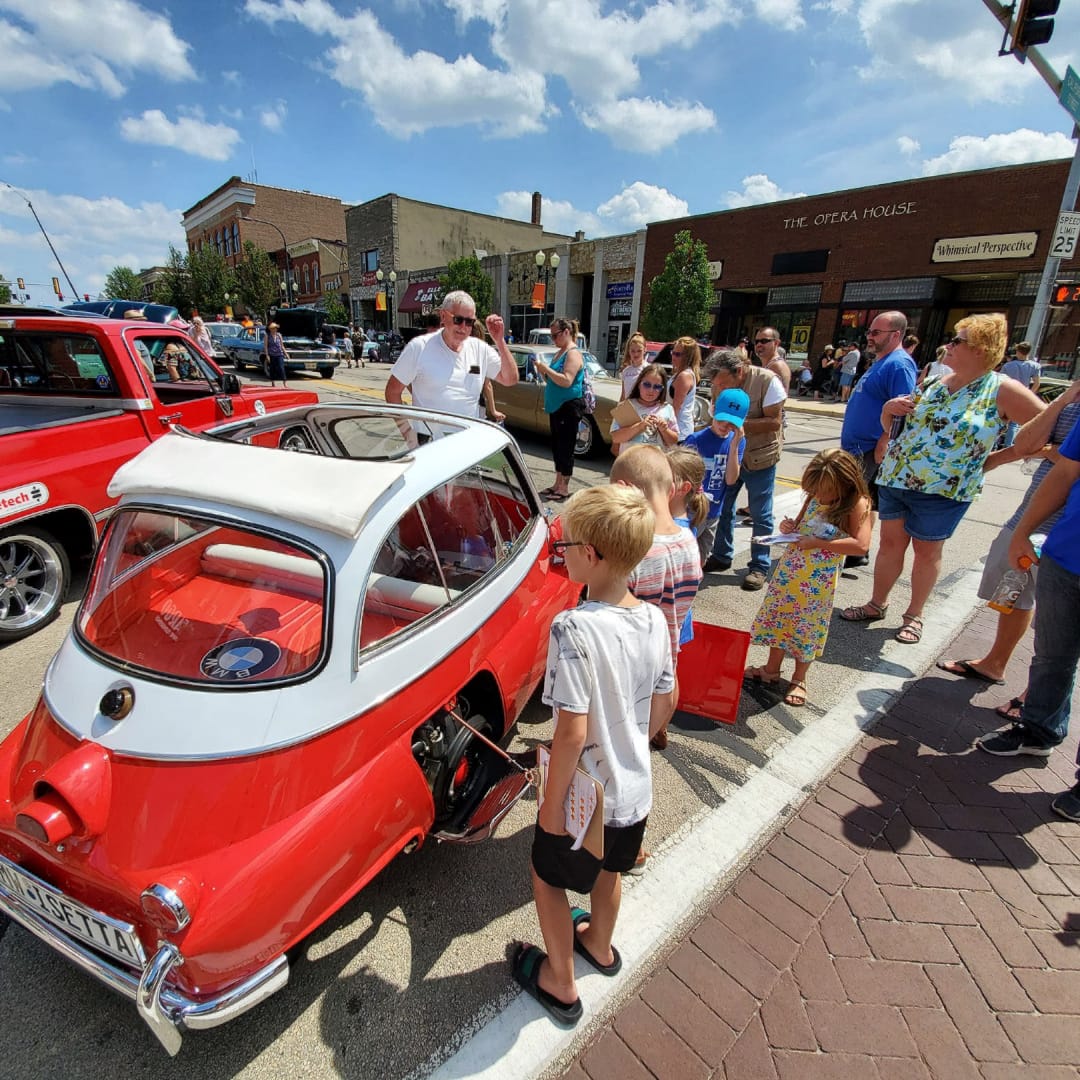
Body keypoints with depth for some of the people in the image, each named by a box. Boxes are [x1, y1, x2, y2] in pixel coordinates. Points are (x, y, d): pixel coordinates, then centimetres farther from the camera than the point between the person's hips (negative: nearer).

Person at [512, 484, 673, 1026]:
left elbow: (572, 732, -29)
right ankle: (599, 944, 59)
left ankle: (560, 984, 44)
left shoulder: (573, 627, -31)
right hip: (635, 789, 6)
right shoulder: (653, 619, -11)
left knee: (549, 878, 23)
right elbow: (664, 704, 1)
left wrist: (552, 803, -14)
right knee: (609, 869, 32)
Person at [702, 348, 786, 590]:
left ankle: (759, 567, 15)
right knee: (722, 506, 11)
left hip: (760, 458, -5)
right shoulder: (720, 385, -4)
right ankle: (721, 556, 27)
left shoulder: (767, 381, -19)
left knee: (761, 515, 3)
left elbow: (774, 421, -20)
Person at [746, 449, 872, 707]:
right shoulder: (814, 498, 2)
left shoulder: (857, 505, -15)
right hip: (790, 568, 6)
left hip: (818, 578, -6)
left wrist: (818, 543, -26)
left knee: (806, 625, 8)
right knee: (778, 616, 15)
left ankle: (798, 678, 29)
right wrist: (789, 528, -6)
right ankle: (772, 668, 34)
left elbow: (861, 546, -27)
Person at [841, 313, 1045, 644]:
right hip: (895, 477, 4)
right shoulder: (936, 383, 7)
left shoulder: (1002, 390, -8)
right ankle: (877, 604, 25)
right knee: (890, 542, 10)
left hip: (942, 491, -4)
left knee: (927, 551, 8)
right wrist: (889, 409, -6)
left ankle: (914, 615, 24)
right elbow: (893, 425, 14)